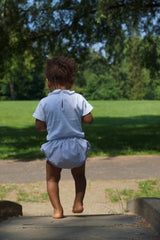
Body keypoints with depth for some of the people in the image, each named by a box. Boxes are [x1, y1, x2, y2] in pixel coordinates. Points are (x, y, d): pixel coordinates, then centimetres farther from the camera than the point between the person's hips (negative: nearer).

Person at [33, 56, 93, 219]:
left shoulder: (44, 103, -7)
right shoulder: (78, 99, -5)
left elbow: (39, 126, -4)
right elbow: (88, 119, -5)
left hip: (55, 148, -1)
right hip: (77, 147, 1)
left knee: (52, 179, 18)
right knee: (79, 176, 26)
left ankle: (57, 209, 7)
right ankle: (78, 202, 12)